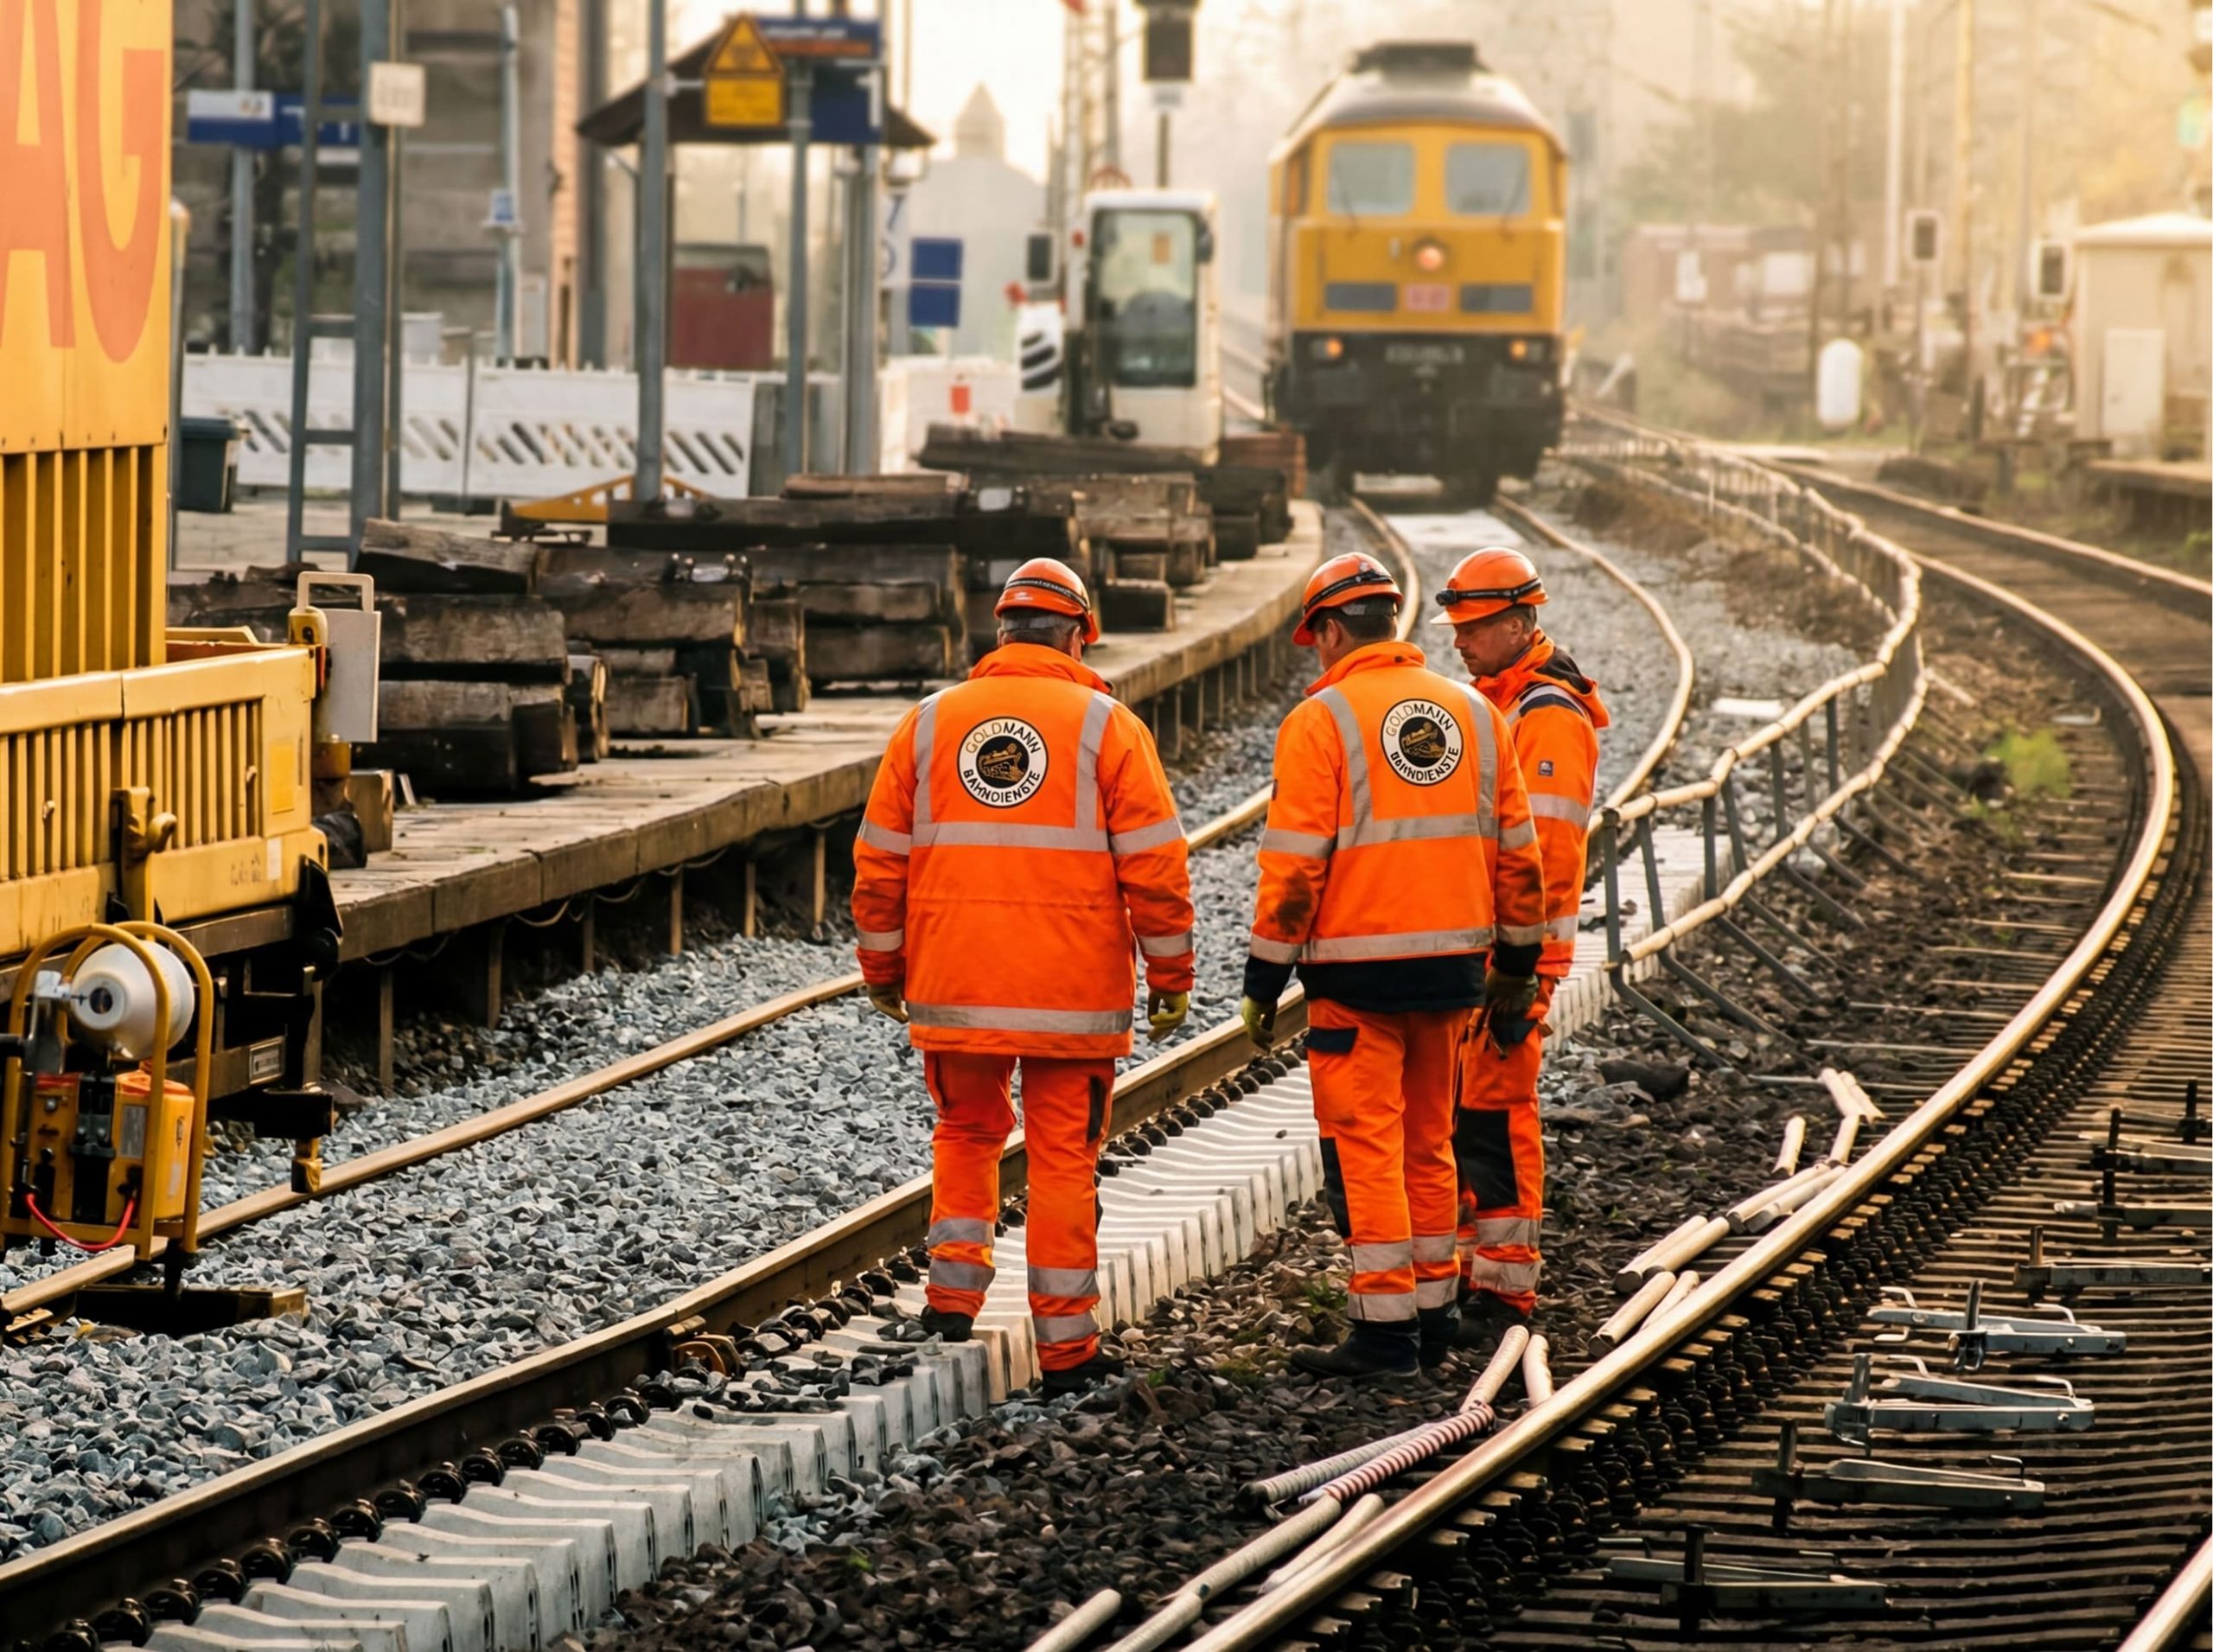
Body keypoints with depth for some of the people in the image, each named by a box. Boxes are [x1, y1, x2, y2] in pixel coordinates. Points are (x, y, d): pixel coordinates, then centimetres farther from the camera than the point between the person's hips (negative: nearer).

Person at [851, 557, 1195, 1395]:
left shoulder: (929, 723, 5)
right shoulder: (1105, 726, -3)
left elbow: (880, 860, 8)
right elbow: (1154, 862, -6)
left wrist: (883, 969, 18)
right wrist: (1170, 976, 2)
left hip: (954, 988, 2)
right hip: (1071, 995, -2)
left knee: (967, 1134, 23)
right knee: (1064, 1159, 4)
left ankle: (953, 1291, 12)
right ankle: (1065, 1345, 5)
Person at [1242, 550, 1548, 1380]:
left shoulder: (1321, 721, -9)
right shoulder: (1473, 712, 9)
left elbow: (1293, 867, -12)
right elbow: (1516, 850, 12)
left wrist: (1265, 981, -6)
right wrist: (1516, 960, 22)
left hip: (1359, 973, -6)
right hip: (1451, 966, 6)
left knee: (1365, 1148, -2)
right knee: (1429, 1145, 17)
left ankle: (1384, 1329, -3)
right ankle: (1433, 1312, 23)